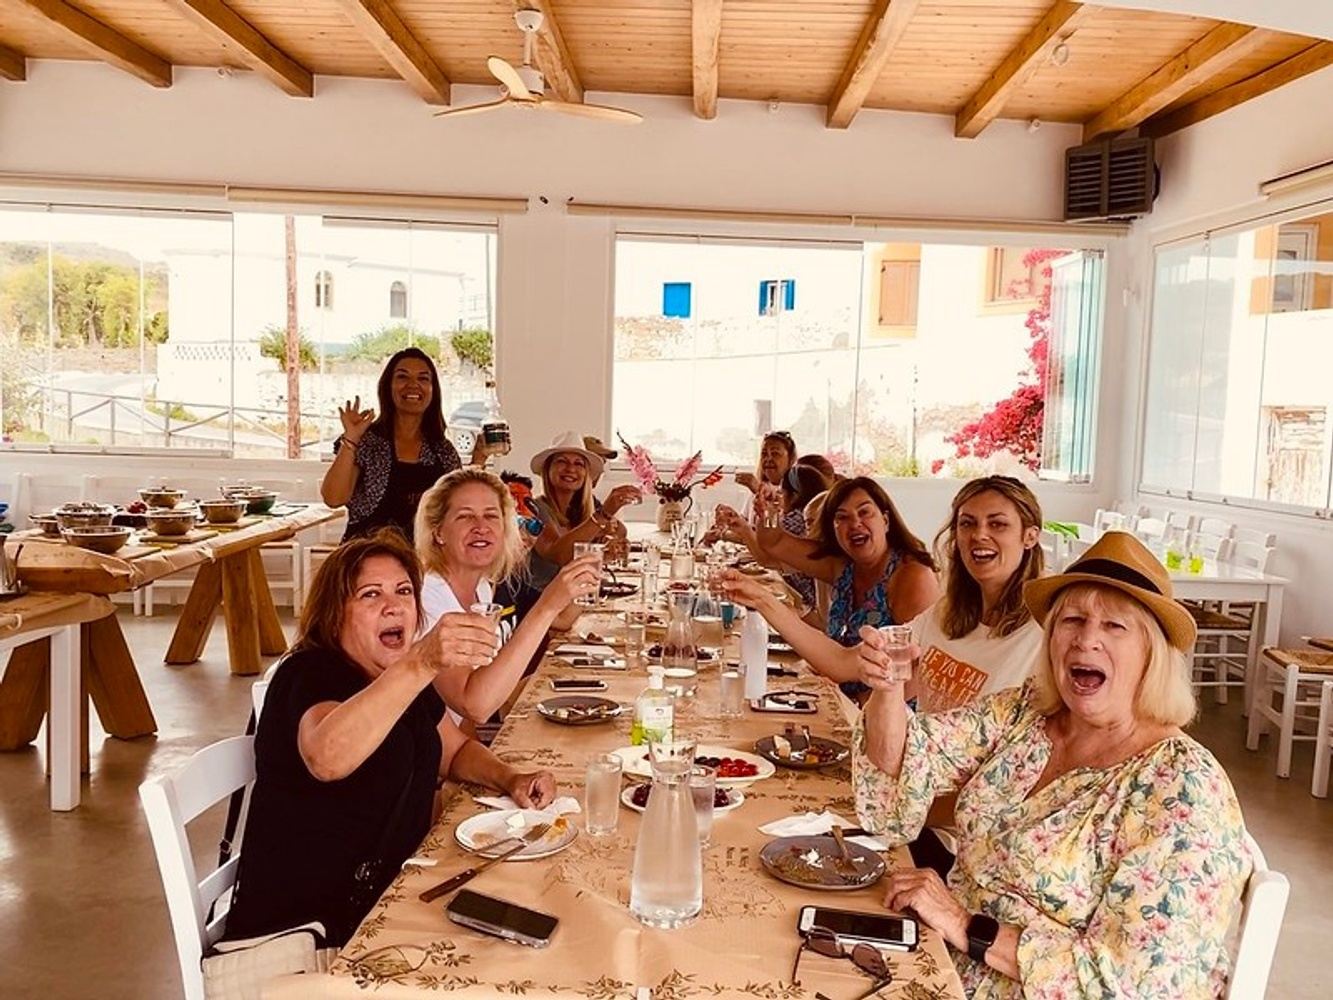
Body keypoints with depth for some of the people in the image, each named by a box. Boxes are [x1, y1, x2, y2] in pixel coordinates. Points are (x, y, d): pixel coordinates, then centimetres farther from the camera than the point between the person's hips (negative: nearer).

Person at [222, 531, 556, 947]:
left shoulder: (402, 674, 7)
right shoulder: (310, 674, -18)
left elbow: (455, 751, 19)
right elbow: (326, 758, -41)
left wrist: (510, 779, -2)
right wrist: (421, 664, -50)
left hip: (384, 894, 8)